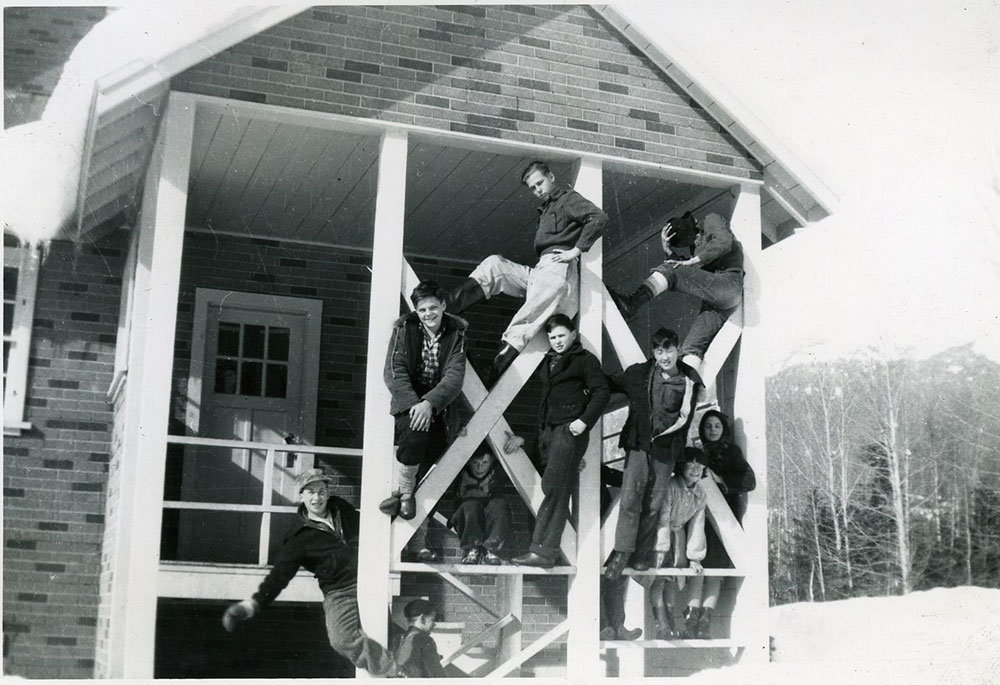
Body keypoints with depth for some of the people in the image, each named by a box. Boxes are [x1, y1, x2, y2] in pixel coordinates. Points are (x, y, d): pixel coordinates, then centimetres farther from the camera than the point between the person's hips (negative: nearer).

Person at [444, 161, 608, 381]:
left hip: (557, 266, -8)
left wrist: (576, 251, -12)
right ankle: (454, 301, -18)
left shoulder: (569, 198, 7)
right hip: (538, 270, 9)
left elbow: (599, 217, -10)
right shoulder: (545, 210, 32)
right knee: (494, 264, -4)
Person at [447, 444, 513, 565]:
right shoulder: (462, 474, -9)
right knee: (471, 505, -33)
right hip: (466, 522, -1)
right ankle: (471, 549, -33)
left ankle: (492, 550, -35)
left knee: (500, 504, -30)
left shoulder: (497, 472, -5)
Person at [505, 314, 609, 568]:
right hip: (547, 430, 7)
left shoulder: (585, 360, 0)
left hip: (569, 429, -7)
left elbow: (601, 392, -7)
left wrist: (585, 420, -18)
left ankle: (541, 551, -17)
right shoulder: (546, 361, 21)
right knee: (556, 491, 5)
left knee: (553, 488, -14)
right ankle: (548, 551, 6)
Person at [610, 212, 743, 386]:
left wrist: (691, 262, -11)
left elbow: (724, 243, -11)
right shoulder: (698, 246, 34)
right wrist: (668, 251, 16)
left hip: (729, 284, -9)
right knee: (692, 346, -11)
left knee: (670, 271, -17)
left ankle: (632, 304, -33)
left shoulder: (712, 220, 10)